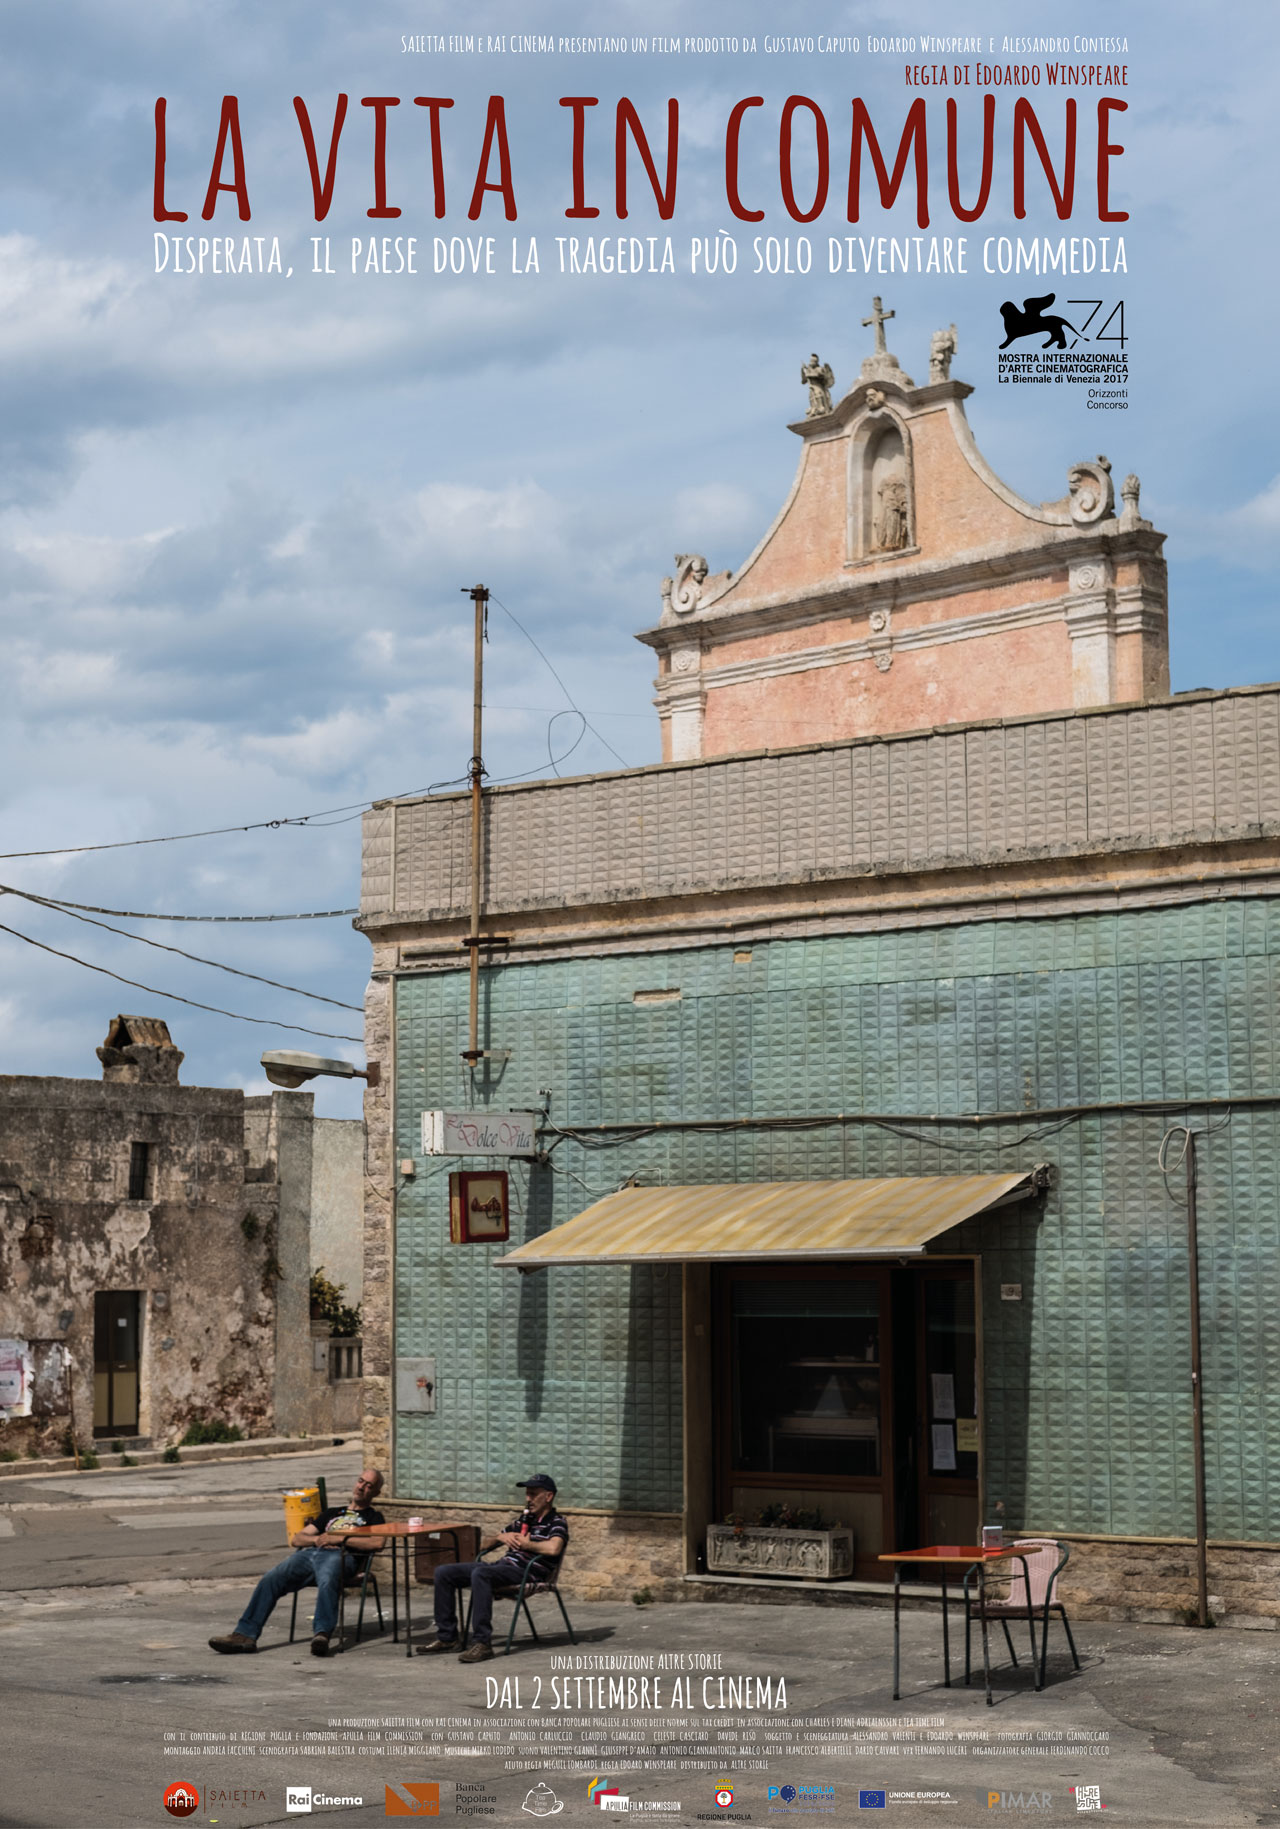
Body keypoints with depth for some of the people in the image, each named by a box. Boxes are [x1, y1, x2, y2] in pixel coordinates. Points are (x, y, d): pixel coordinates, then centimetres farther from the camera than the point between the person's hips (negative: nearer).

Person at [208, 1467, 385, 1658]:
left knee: (327, 1583, -41)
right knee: (270, 1579, -22)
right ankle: (245, 1634, -30)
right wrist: (317, 1539, 8)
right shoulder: (333, 1513, 38)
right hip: (308, 1554, 5)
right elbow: (296, 1539, 31)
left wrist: (334, 1538, -2)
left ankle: (322, 1634, -61)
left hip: (340, 1555, -5)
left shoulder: (373, 1517, 24)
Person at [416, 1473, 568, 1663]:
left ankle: (483, 1642, -37)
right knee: (443, 1573, -1)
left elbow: (554, 1548, -24)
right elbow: (485, 1545, 29)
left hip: (525, 1571, -9)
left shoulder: (557, 1523, 1)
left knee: (480, 1574, -37)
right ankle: (446, 1637, 0)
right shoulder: (523, 1520, 25)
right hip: (501, 1565, 9)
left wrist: (526, 1544, -8)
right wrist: (501, 1537, 7)